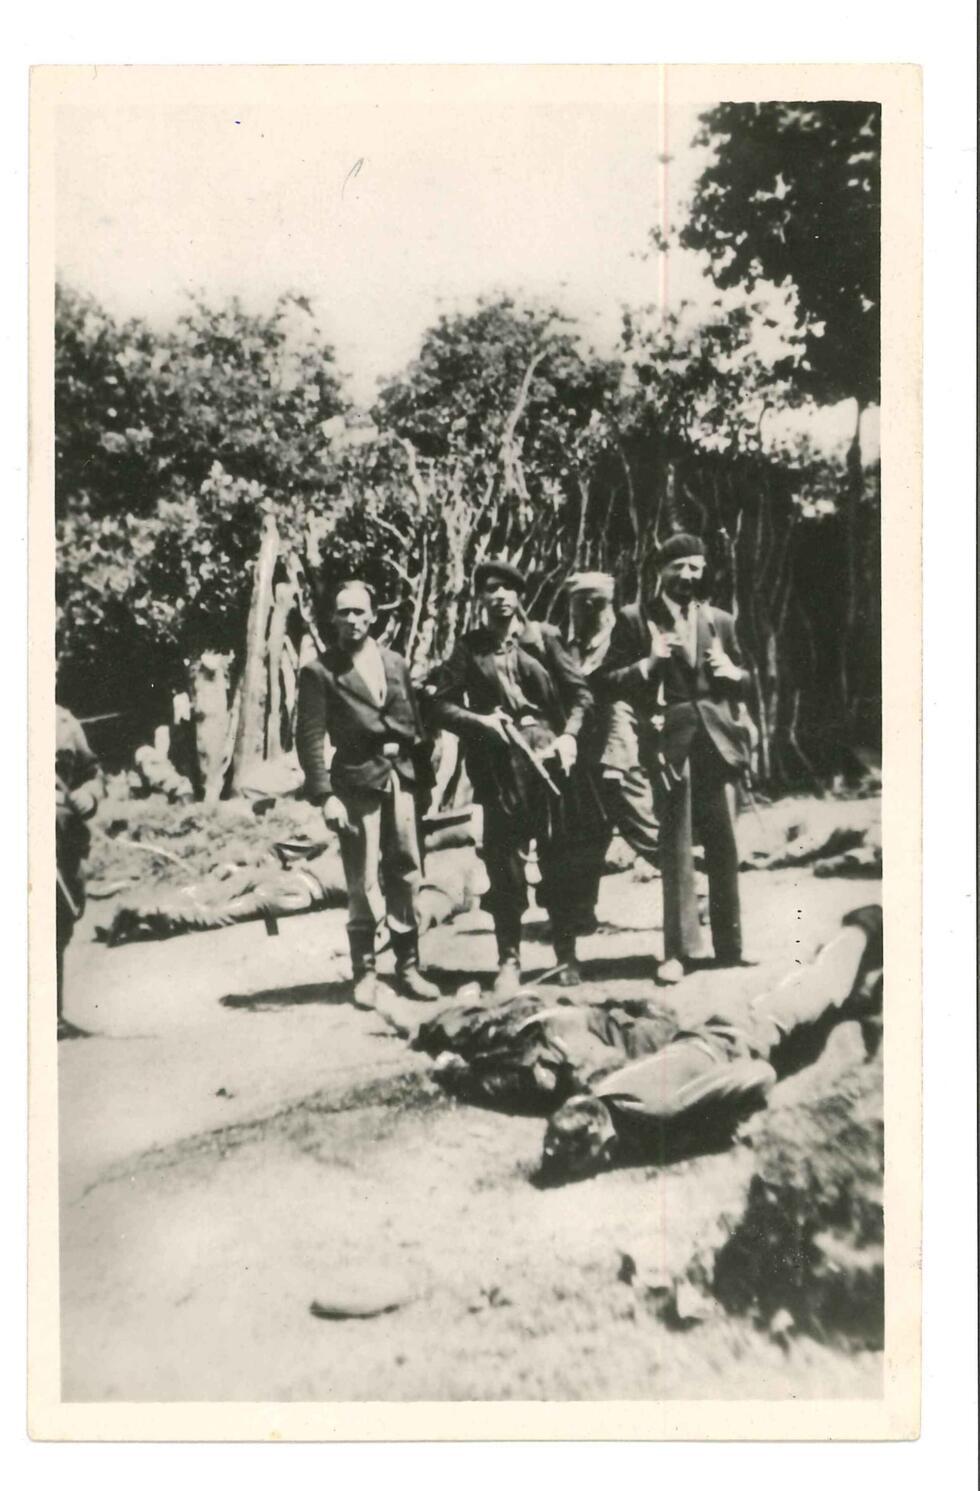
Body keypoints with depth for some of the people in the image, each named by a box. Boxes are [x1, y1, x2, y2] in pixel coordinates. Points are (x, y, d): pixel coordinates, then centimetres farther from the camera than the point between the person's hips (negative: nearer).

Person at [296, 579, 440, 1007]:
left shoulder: (396, 664, 13)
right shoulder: (319, 671, -1)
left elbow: (415, 725, 15)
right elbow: (310, 737, -6)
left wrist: (423, 779, 7)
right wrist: (325, 795, -13)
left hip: (402, 779, 4)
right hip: (357, 783, -4)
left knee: (406, 875, 6)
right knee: (363, 882, -3)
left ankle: (408, 967, 16)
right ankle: (364, 972, 9)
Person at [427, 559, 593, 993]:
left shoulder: (542, 638, 6)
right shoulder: (469, 648, 7)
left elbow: (580, 691, 6)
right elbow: (439, 704, 5)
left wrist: (570, 734, -9)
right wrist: (478, 720, -11)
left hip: (549, 758, 0)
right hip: (499, 767, 0)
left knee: (560, 860, 4)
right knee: (504, 864, 2)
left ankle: (567, 955, 16)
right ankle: (508, 960, 12)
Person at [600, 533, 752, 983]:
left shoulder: (719, 621, 16)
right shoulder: (634, 619, 4)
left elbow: (744, 682, 22)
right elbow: (608, 682, 1)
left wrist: (732, 672, 0)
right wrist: (648, 664, -15)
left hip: (717, 739, 4)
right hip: (669, 742, -3)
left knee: (724, 846, 7)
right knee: (675, 849, -3)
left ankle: (729, 947, 17)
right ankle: (678, 951, 2)